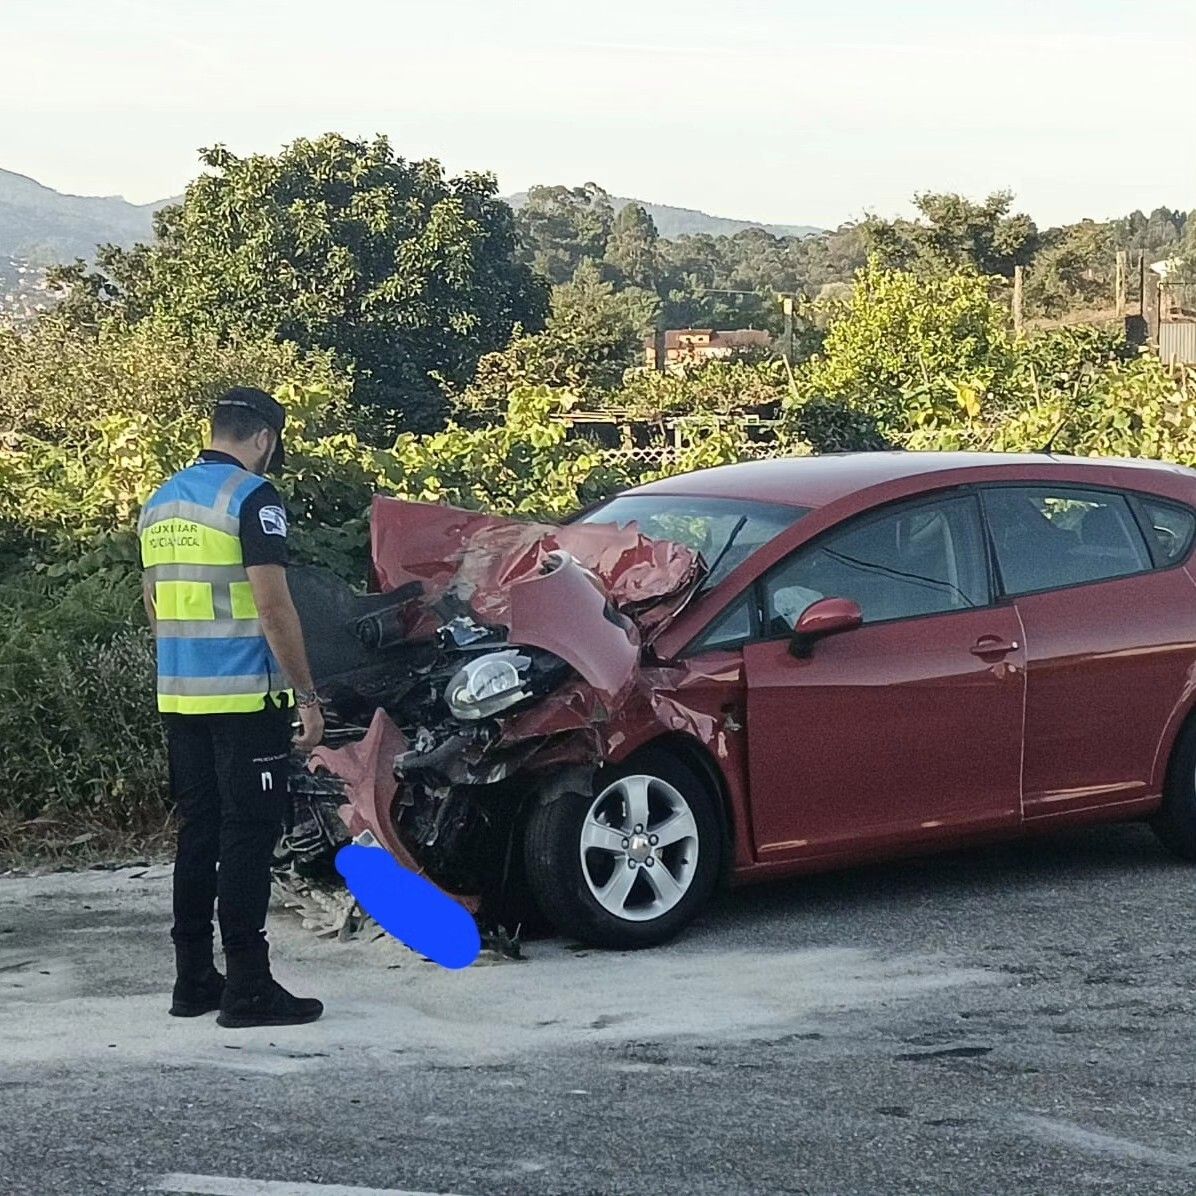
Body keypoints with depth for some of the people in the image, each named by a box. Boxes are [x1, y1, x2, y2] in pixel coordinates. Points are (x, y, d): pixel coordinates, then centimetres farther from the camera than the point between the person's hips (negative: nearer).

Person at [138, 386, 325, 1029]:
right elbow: (272, 606, -16)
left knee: (198, 832, 13)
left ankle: (194, 980, 16)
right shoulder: (252, 497, -11)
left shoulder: (161, 501, 14)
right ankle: (249, 990, -4)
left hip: (180, 696, 8)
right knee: (248, 836, -5)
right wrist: (307, 696, -12)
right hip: (246, 697, -8)